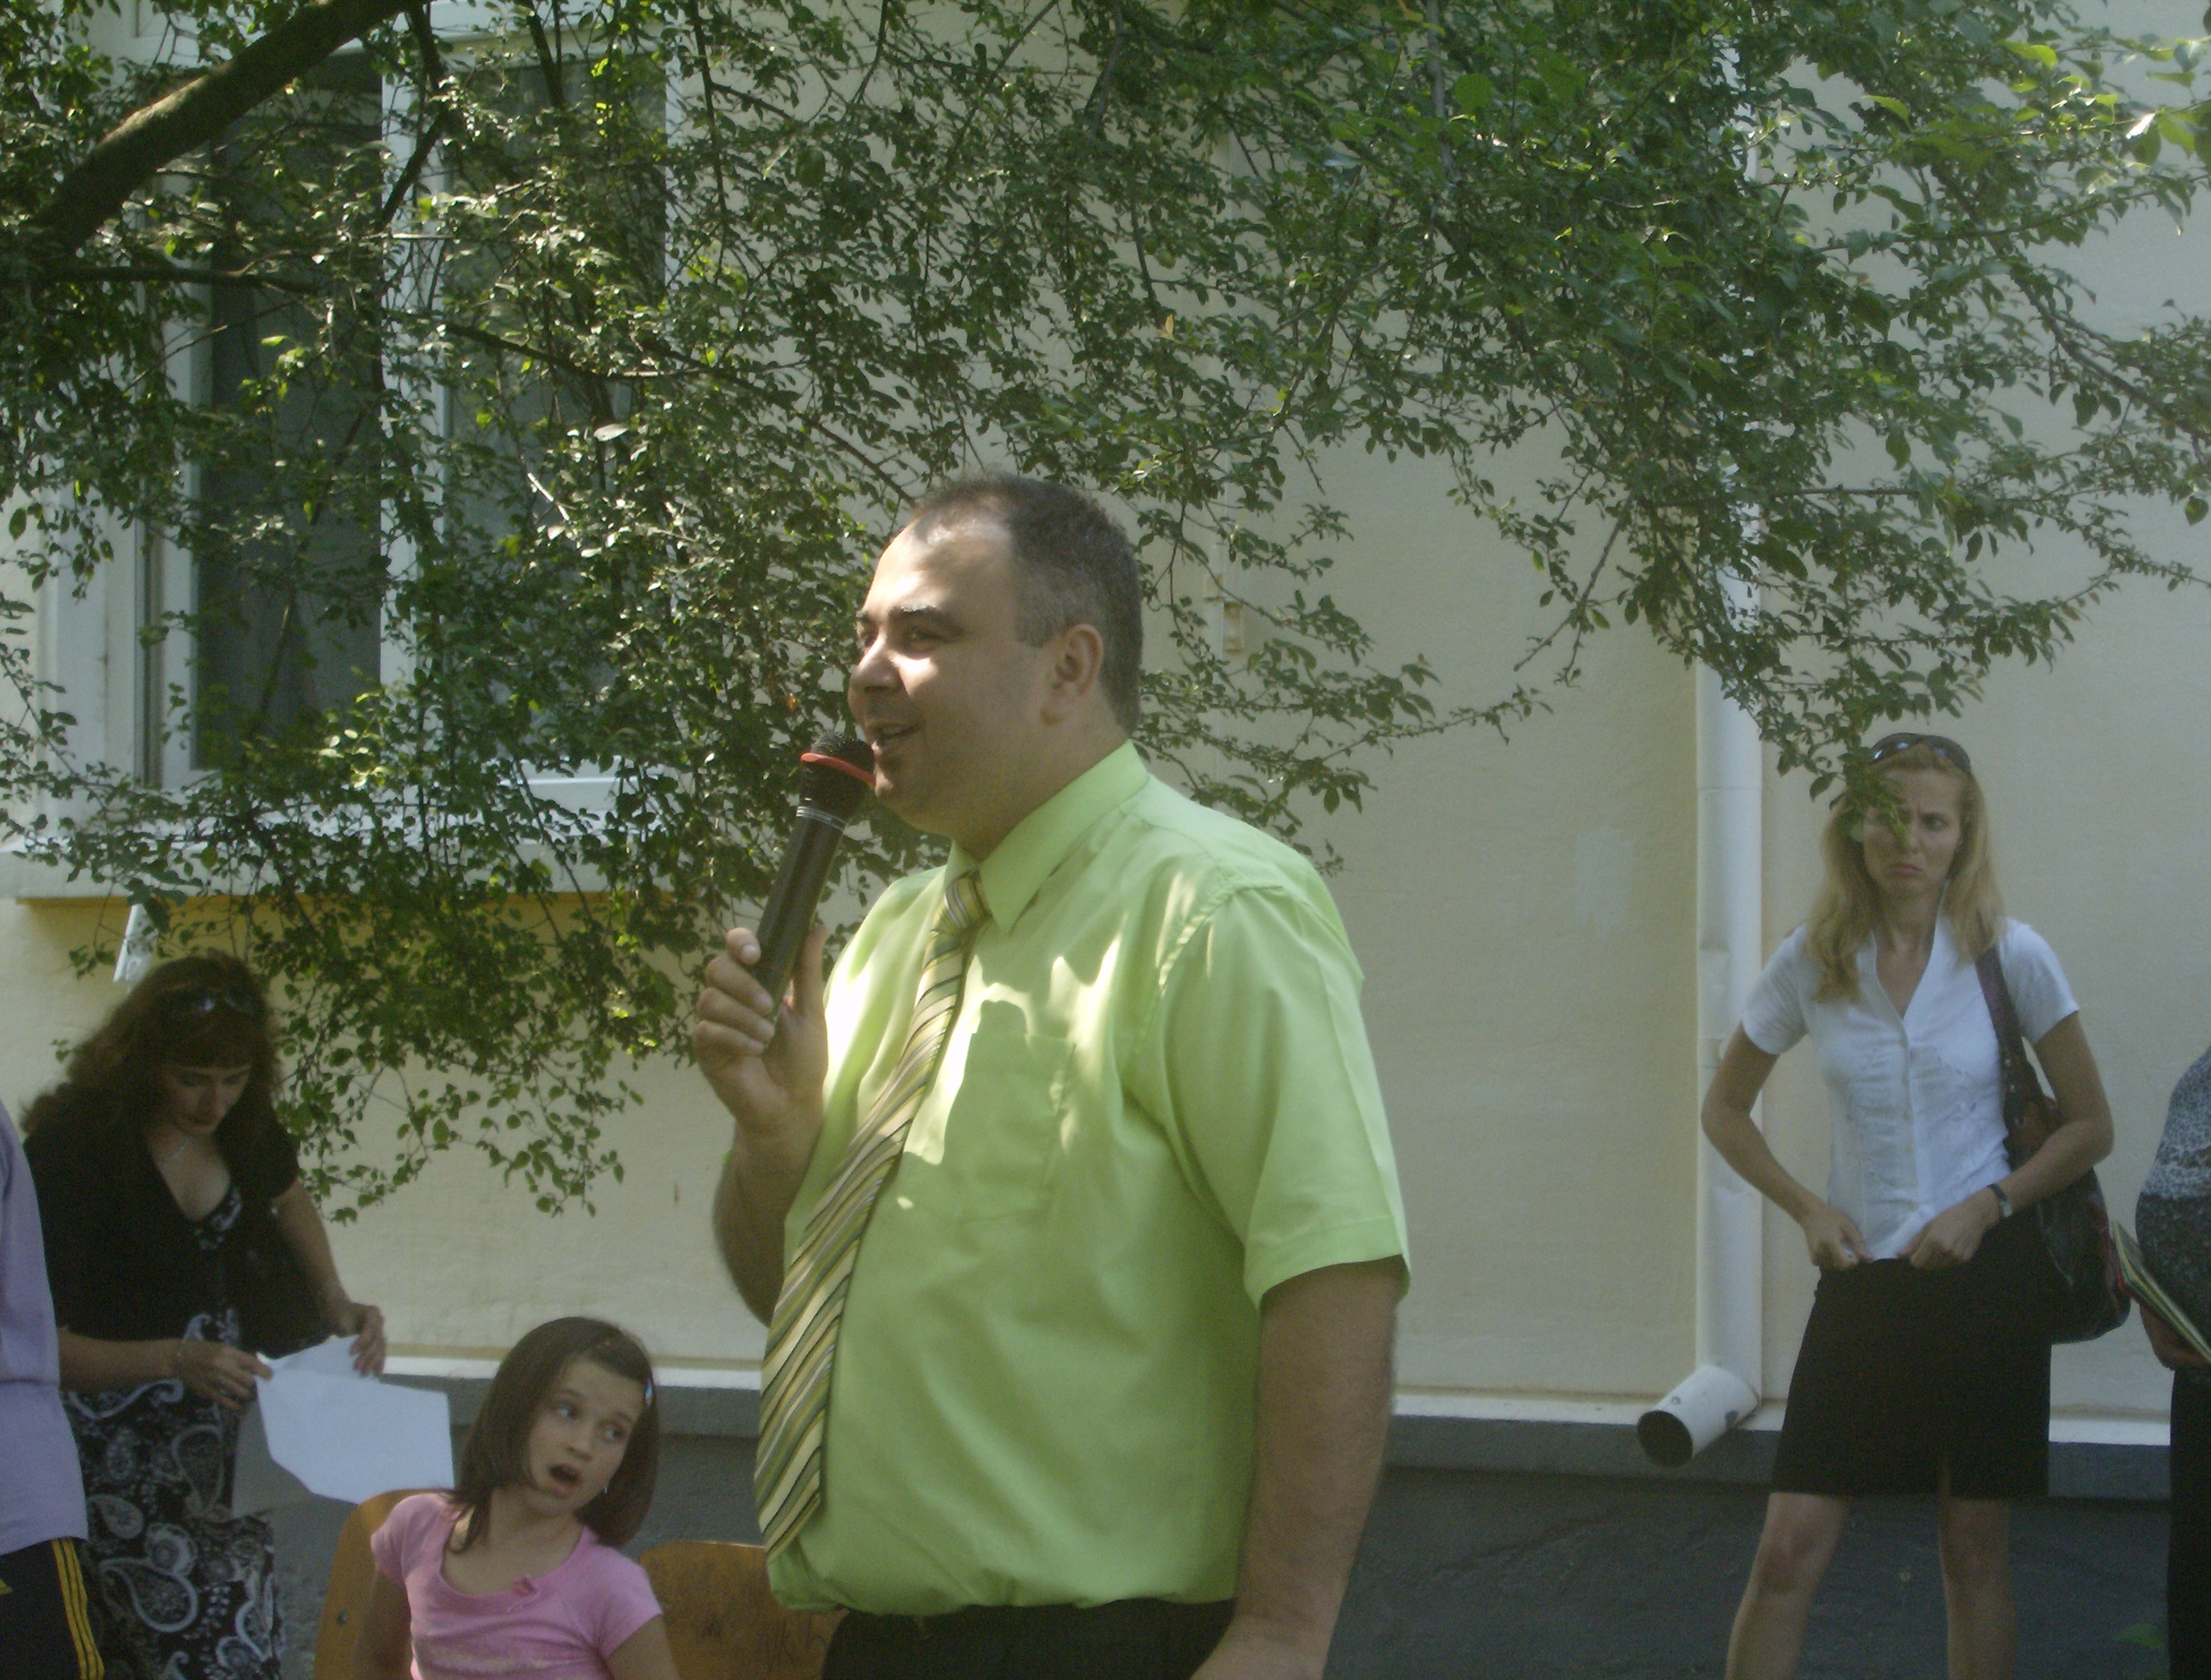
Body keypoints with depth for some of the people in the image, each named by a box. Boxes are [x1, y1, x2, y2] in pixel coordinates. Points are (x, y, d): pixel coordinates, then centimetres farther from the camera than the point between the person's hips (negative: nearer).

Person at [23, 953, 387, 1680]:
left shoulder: (241, 1121, -2)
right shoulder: (74, 1144, -21)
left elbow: (288, 1197, 22)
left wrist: (336, 1302, 6)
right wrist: (177, 1360, -34)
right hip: (110, 1423, -6)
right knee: (235, 1620, -19)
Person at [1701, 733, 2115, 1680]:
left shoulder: (2010, 956, -5)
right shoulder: (1813, 963, -1)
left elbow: (2091, 1126, 1)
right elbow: (1725, 1111, 12)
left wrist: (1986, 1206, -12)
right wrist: (1805, 1207, -3)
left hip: (1988, 1277, -1)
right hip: (1865, 1279, 1)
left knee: (1975, 1549, 5)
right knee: (1790, 1549, -5)